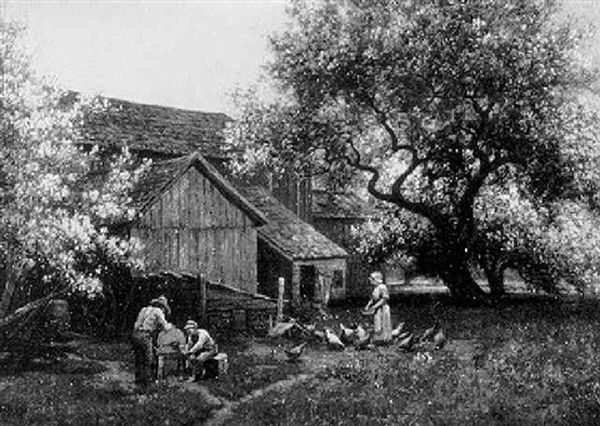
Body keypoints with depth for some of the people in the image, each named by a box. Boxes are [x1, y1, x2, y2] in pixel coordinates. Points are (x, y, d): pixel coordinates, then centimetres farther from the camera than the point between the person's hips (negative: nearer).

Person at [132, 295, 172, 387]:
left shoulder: (144, 309, 23)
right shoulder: (158, 311, 2)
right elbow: (165, 327, -3)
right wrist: (169, 326, 20)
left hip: (135, 335, 7)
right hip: (144, 336, -7)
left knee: (139, 360, 16)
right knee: (148, 361, 3)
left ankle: (138, 381, 21)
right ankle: (146, 382, 4)